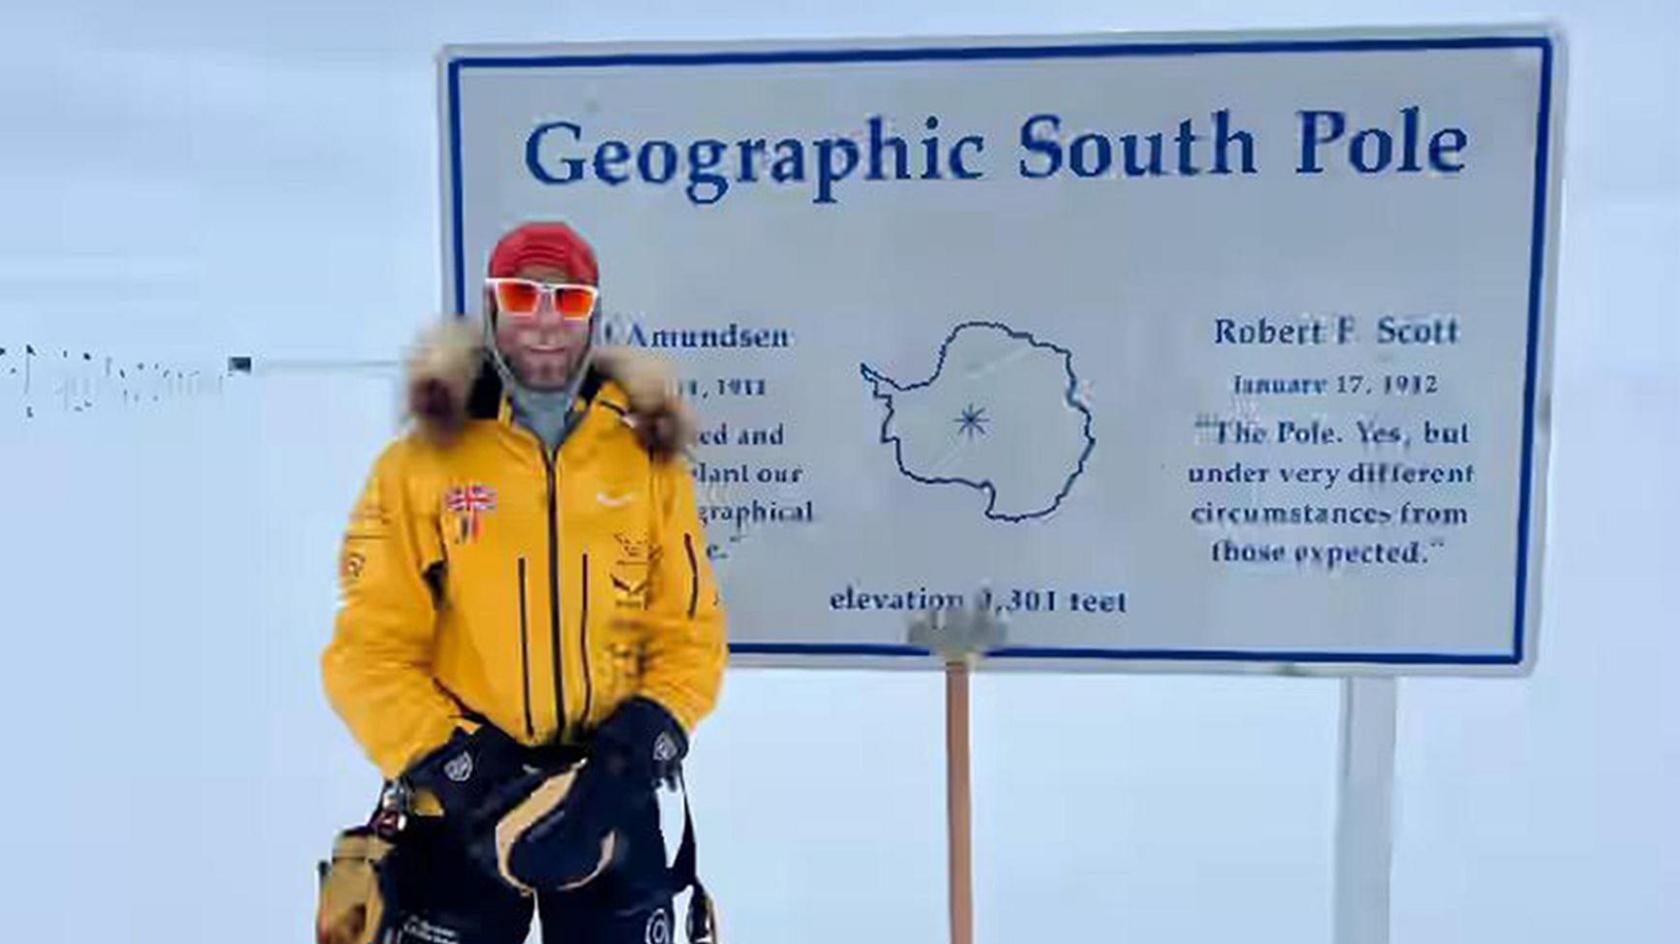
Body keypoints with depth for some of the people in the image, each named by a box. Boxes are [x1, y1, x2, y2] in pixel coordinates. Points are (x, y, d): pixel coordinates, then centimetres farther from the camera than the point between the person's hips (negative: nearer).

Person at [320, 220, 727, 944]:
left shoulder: (649, 457, 1)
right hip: (457, 811, -1)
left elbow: (691, 633, 2)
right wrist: (465, 773, -16)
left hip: (611, 805, 2)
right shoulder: (421, 463, -5)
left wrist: (636, 753, -11)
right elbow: (369, 653, -7)